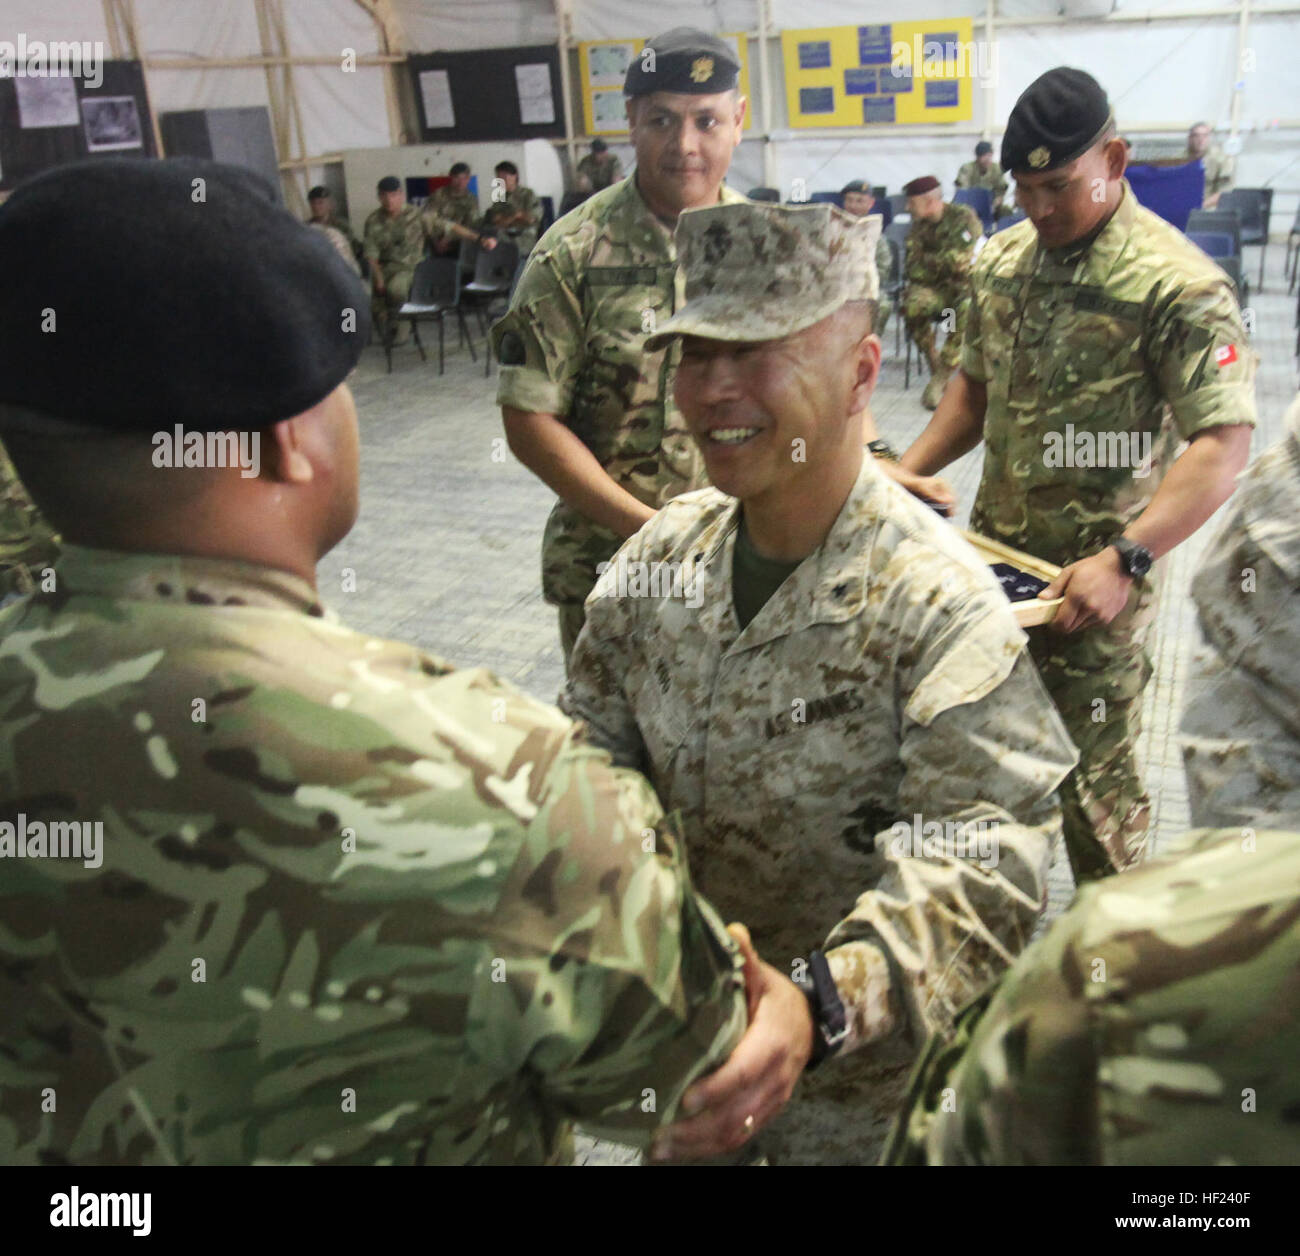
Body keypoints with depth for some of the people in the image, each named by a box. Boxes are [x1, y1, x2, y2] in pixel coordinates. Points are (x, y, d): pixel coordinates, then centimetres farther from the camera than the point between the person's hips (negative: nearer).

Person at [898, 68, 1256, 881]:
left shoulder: (1176, 283, -16)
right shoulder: (1004, 260, 7)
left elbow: (1224, 447, -21)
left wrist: (1125, 560, -32)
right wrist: (905, 476, 6)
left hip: (1092, 576, -6)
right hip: (993, 554, 7)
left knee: (1093, 770, 4)